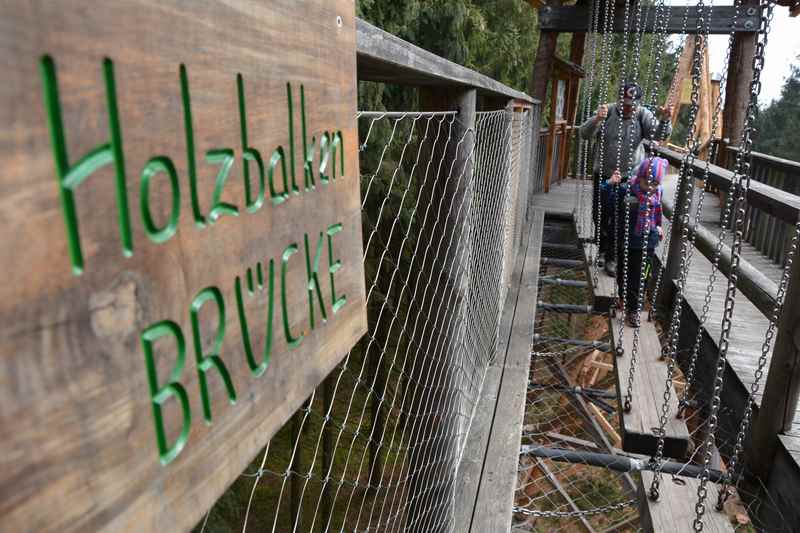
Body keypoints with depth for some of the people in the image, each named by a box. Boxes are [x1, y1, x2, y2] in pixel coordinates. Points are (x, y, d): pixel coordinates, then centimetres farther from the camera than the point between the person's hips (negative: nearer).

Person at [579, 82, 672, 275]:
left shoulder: (643, 115, -7)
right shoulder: (608, 111, -9)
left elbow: (659, 135, -17)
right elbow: (584, 133, -18)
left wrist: (665, 120, -38)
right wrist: (597, 120, -38)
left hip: (629, 176, -1)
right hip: (602, 174, 1)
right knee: (599, 215, 13)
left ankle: (612, 258, 15)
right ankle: (603, 249, 36)